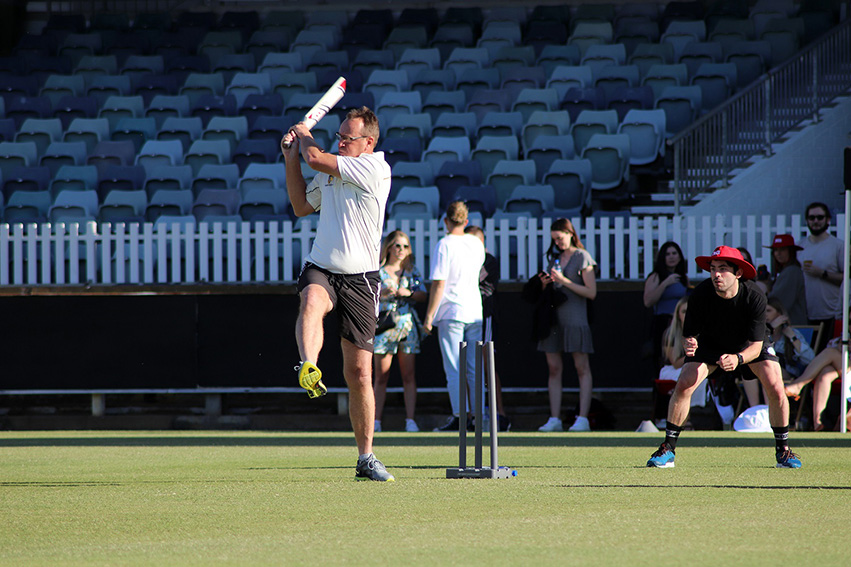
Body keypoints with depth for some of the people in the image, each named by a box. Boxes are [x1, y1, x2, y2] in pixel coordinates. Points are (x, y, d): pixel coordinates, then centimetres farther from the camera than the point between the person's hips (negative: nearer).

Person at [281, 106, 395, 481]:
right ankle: (308, 371, -61)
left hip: (360, 280, -4)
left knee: (359, 373, -1)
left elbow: (315, 158, -11)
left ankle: (366, 458, 12)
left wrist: (305, 137, 9)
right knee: (312, 300, -37)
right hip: (320, 270, 4)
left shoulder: (374, 167, -8)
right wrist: (291, 159, 19)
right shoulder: (332, 169, 15)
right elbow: (302, 207, 28)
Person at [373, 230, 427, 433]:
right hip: (384, 324, -2)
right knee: (381, 376, -2)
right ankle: (376, 421, 0)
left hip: (407, 324, 2)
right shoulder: (378, 271, 5)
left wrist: (408, 293, -9)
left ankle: (410, 420, -2)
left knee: (409, 375, -2)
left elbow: (423, 295, 10)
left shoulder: (412, 270, 12)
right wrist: (382, 293, -17)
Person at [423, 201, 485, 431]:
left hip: (450, 313, -6)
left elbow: (438, 284, -15)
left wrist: (429, 316, -10)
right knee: (475, 369, 10)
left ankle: (460, 415, -10)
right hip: (475, 312, 6)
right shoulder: (476, 244, 7)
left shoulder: (444, 246, -11)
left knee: (454, 369, -4)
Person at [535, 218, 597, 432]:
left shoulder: (582, 258, -2)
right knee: (554, 368, 2)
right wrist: (545, 284, 1)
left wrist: (564, 281, -13)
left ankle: (583, 419, -8)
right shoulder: (554, 257, 16)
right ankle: (554, 419, 2)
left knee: (582, 368, -5)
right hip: (554, 317, 6)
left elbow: (591, 292, -8)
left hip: (575, 318, -6)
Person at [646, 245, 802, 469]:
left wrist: (738, 358, -54)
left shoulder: (755, 297, -33)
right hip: (710, 343, 1)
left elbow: (756, 345, -33)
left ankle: (782, 450, 1)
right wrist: (688, 344, -48)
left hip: (747, 346, -1)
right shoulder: (700, 294, -30)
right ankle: (668, 449, -7)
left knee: (775, 389, -19)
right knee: (683, 385, -19)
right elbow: (689, 335, -23)